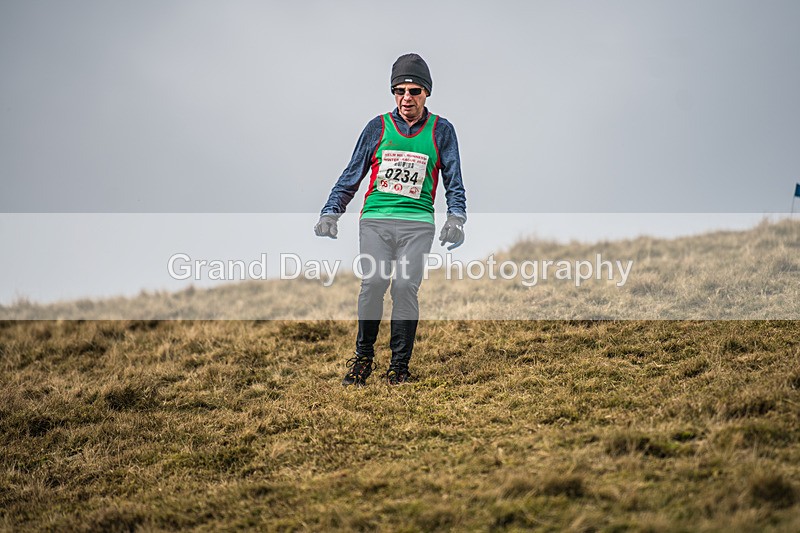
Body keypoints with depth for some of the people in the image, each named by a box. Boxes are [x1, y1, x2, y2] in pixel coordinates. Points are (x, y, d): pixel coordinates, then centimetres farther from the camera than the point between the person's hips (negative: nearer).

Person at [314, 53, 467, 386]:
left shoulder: (441, 131, 10)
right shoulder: (378, 127, 11)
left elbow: (453, 182, 15)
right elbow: (352, 176, 15)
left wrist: (456, 218, 0)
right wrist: (330, 213, 6)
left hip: (417, 224, 0)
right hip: (375, 220, 0)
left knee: (405, 287, -14)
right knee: (373, 283, -17)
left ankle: (399, 365, -2)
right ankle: (363, 358, -1)